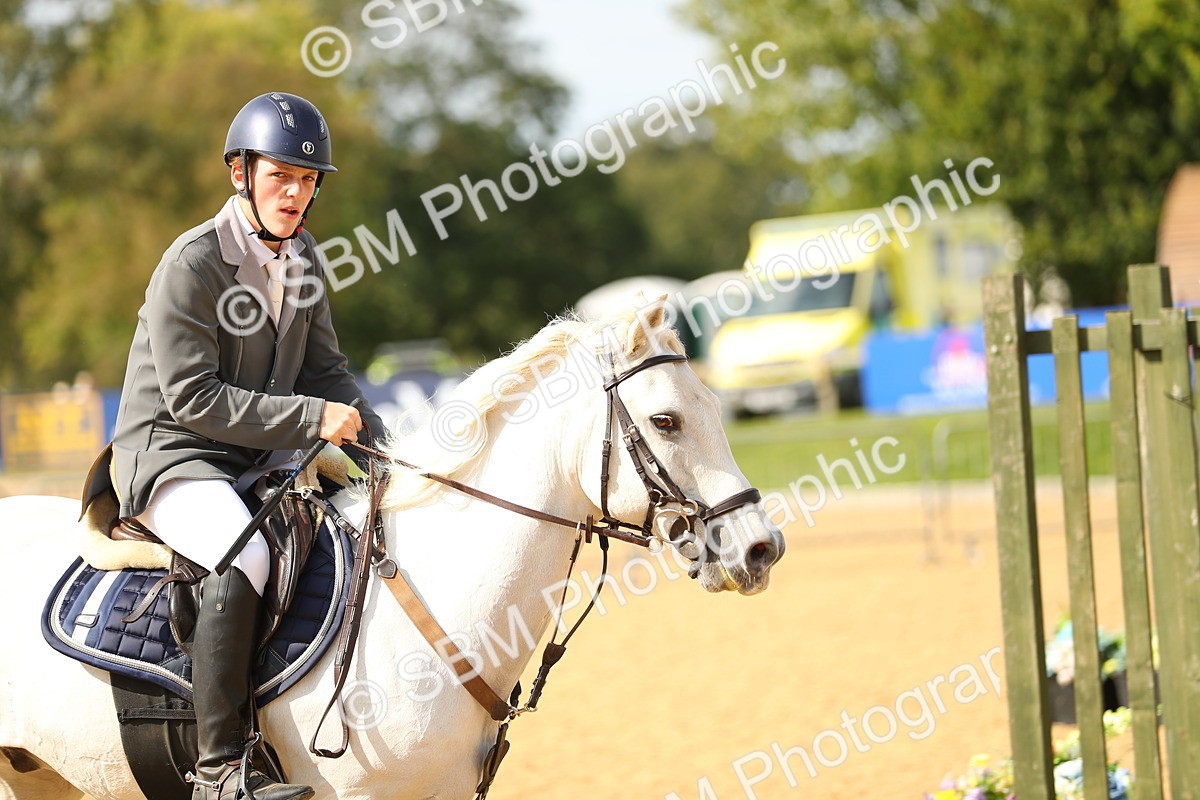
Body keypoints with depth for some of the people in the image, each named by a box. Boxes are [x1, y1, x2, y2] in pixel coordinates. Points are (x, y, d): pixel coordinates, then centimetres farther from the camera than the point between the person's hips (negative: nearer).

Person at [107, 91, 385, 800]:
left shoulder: (301, 255, 8)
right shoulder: (191, 264, -16)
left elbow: (323, 369, 15)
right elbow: (192, 397, -20)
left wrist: (382, 447, -2)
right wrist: (311, 417, -23)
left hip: (262, 458, 8)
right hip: (171, 457, -8)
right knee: (245, 557, -35)